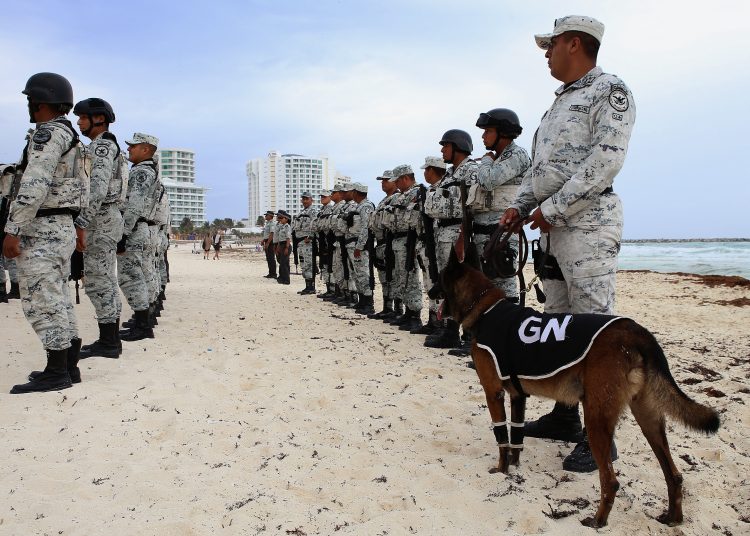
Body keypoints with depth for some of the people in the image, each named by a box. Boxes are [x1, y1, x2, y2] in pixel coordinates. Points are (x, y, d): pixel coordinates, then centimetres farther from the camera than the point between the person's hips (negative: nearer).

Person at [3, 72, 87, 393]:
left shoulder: (48, 134, -12)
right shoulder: (71, 137, 19)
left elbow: (34, 186, -22)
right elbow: (83, 190, 24)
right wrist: (79, 226, 28)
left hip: (41, 231, -10)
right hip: (61, 229, 10)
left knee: (41, 299, -7)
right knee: (56, 300, 11)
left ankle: (56, 373, -4)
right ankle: (69, 367, 15)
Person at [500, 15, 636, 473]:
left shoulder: (610, 90, -3)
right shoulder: (561, 101, 24)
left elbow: (606, 159, -15)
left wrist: (552, 209, -16)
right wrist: (520, 206, 10)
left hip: (588, 221, -9)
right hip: (553, 225, 9)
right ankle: (565, 416, 22)